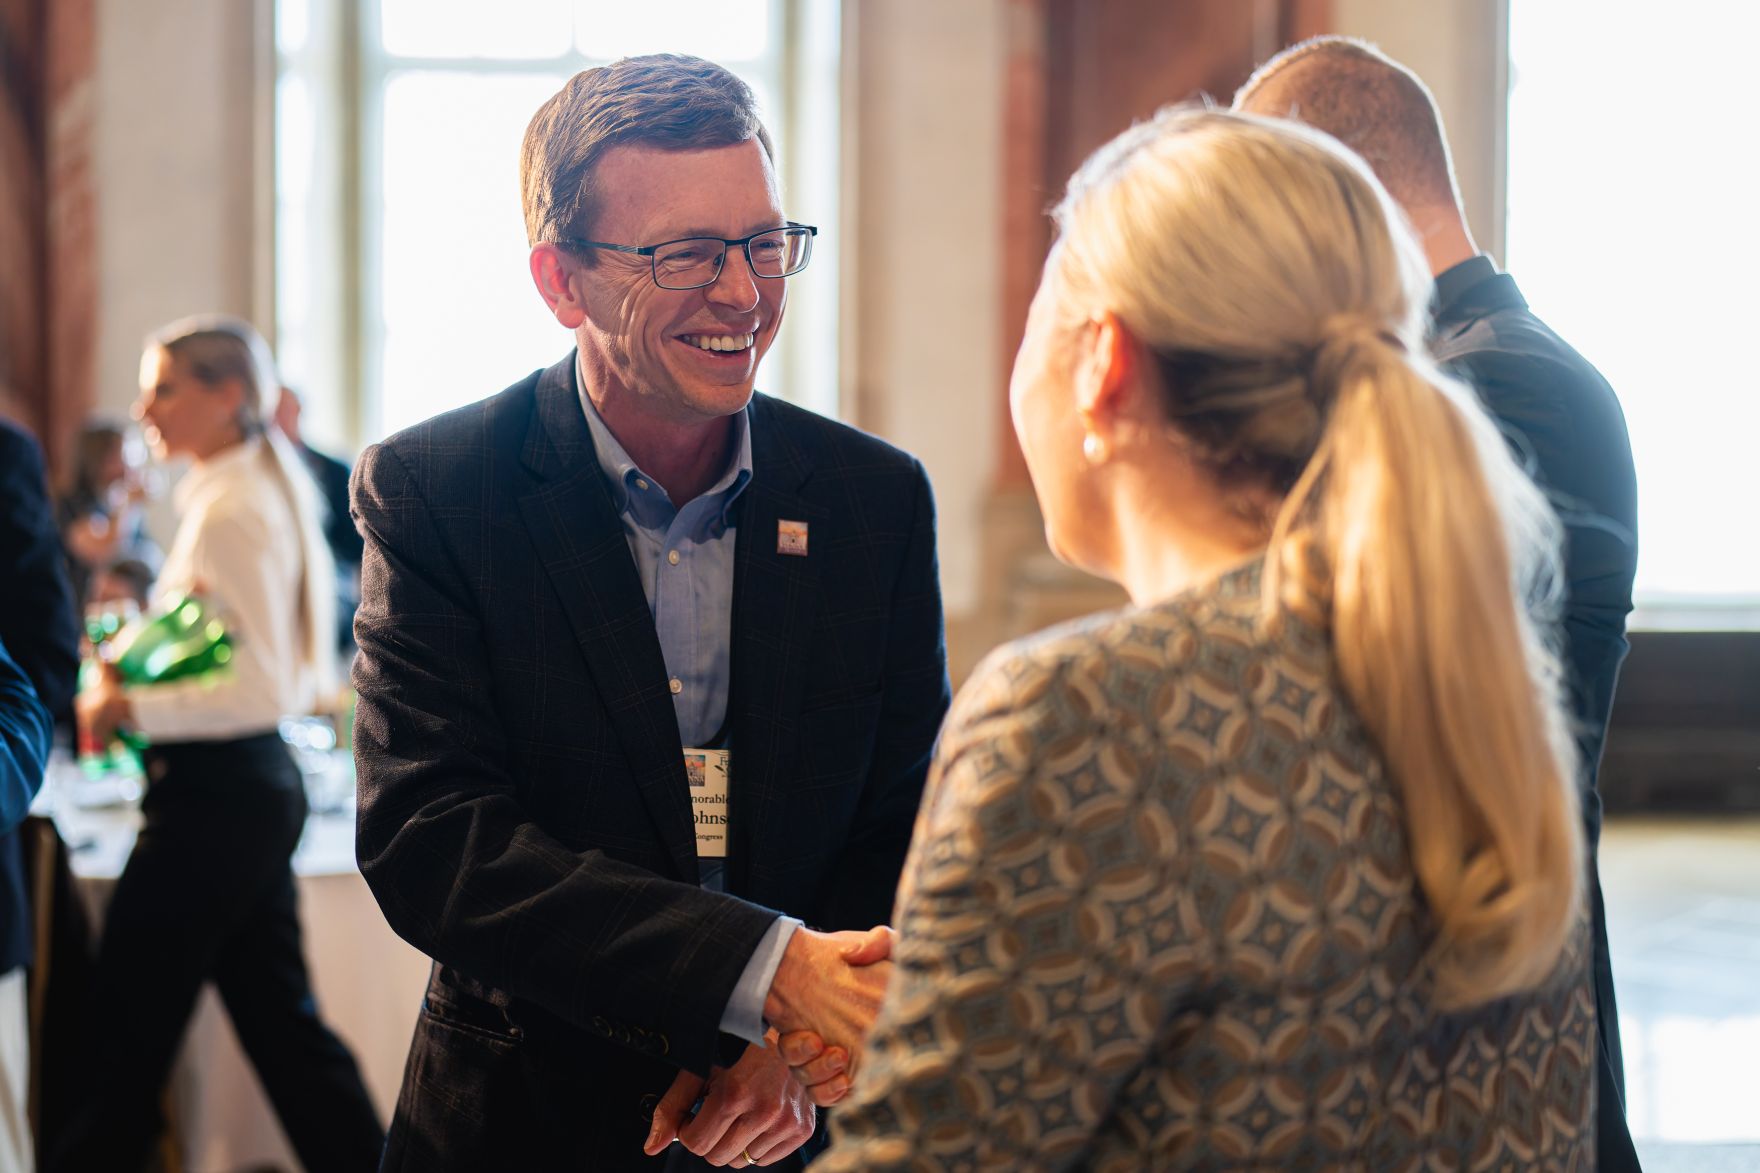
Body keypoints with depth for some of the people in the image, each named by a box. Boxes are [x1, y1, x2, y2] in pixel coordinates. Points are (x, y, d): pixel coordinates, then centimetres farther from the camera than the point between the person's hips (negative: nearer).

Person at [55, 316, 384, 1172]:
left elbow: (260, 689, -22)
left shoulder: (229, 513, -16)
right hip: (260, 783, 10)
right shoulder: (262, 492, 13)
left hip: (214, 790, -10)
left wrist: (131, 709, -16)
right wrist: (141, 688, 13)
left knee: (127, 1033, 1)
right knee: (279, 1019, 14)